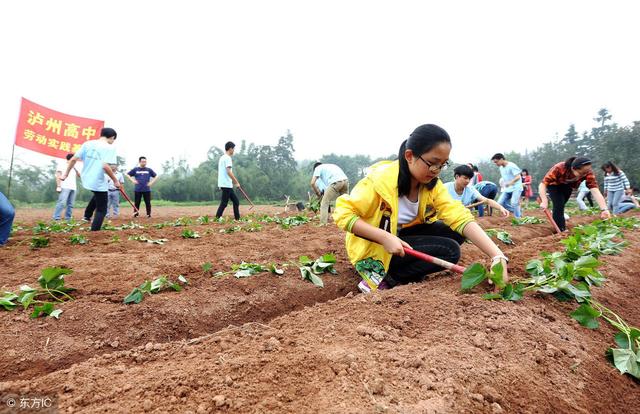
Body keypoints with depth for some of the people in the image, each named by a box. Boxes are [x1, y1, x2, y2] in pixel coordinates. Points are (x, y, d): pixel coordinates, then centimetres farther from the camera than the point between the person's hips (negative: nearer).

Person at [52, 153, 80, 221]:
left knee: (70, 204, 2)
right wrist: (58, 186, -12)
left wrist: (75, 168, 10)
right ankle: (56, 219, -17)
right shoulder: (62, 164, 6)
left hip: (73, 188, 7)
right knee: (62, 202, -17)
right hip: (65, 187, -7)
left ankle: (68, 219, 5)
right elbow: (58, 175, -2)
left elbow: (79, 175, 22)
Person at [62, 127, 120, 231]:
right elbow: (105, 166, -23)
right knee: (101, 210, 7)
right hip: (99, 183, -7)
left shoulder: (87, 144, 6)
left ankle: (87, 215, 38)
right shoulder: (109, 147, -12)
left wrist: (66, 174, 14)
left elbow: (74, 159, 5)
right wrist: (115, 180, -12)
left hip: (86, 180, 7)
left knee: (98, 195, 38)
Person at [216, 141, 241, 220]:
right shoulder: (227, 158, -12)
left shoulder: (222, 157, 18)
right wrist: (236, 182, -17)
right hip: (226, 184, -10)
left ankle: (237, 218, 14)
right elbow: (229, 172, -21)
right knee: (224, 203, -7)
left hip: (225, 185, 10)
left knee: (236, 201, 12)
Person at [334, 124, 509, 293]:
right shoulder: (380, 180, -26)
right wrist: (385, 237, -35)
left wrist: (497, 255, -31)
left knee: (455, 232, -7)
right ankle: (380, 279, -11)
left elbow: (461, 217, -19)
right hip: (373, 249, -7)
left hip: (400, 238, 7)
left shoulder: (432, 185, -7)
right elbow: (342, 213, -26)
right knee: (449, 251, -17)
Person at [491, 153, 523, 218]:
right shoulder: (501, 168, 9)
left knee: (514, 203, -23)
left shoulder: (511, 166, -16)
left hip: (516, 188, -8)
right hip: (507, 189, 8)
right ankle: (518, 212, 9)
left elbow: (518, 177, -22)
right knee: (500, 203, -4)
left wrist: (510, 182, -36)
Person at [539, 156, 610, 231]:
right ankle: (562, 230, -12)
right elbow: (542, 184, -44)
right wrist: (544, 202, -58)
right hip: (554, 185, -4)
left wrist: (604, 209, -55)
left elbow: (595, 191, -42)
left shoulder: (587, 172, -33)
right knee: (559, 205, -20)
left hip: (568, 187, 4)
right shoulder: (559, 168, -43)